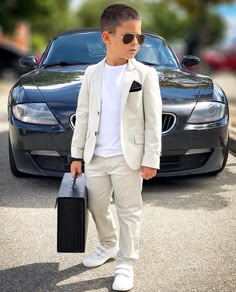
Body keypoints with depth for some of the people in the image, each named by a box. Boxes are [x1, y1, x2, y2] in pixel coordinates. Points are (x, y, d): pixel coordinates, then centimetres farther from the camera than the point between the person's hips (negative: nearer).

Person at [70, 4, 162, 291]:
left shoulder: (145, 74, -5)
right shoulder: (92, 73, 4)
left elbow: (153, 120, -6)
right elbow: (83, 116, 8)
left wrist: (151, 158, -10)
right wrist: (76, 154, 6)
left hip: (128, 158, -4)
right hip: (95, 157, 4)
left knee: (129, 212, 4)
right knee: (97, 207, 17)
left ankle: (126, 264, 16)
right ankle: (108, 245, 41)